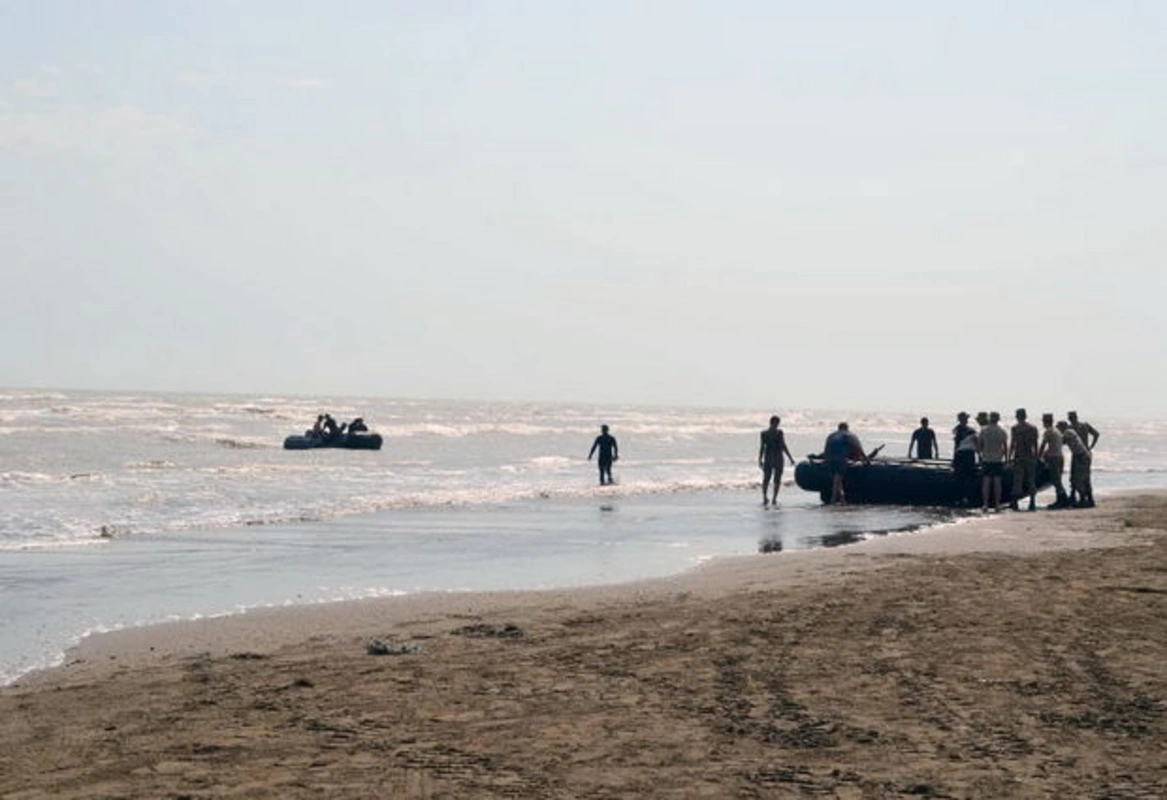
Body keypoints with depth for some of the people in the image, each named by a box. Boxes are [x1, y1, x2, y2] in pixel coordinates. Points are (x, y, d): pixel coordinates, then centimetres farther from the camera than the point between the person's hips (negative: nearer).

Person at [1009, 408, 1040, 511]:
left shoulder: (1015, 428, -5)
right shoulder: (1033, 428, 6)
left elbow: (1012, 444, -8)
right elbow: (1035, 445, 8)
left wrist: (1009, 457, -3)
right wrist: (1035, 456, 17)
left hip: (1019, 457, -3)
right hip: (1030, 457, 3)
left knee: (1017, 480, 0)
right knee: (1031, 480, 8)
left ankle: (1014, 503, -2)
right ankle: (1032, 504, 6)